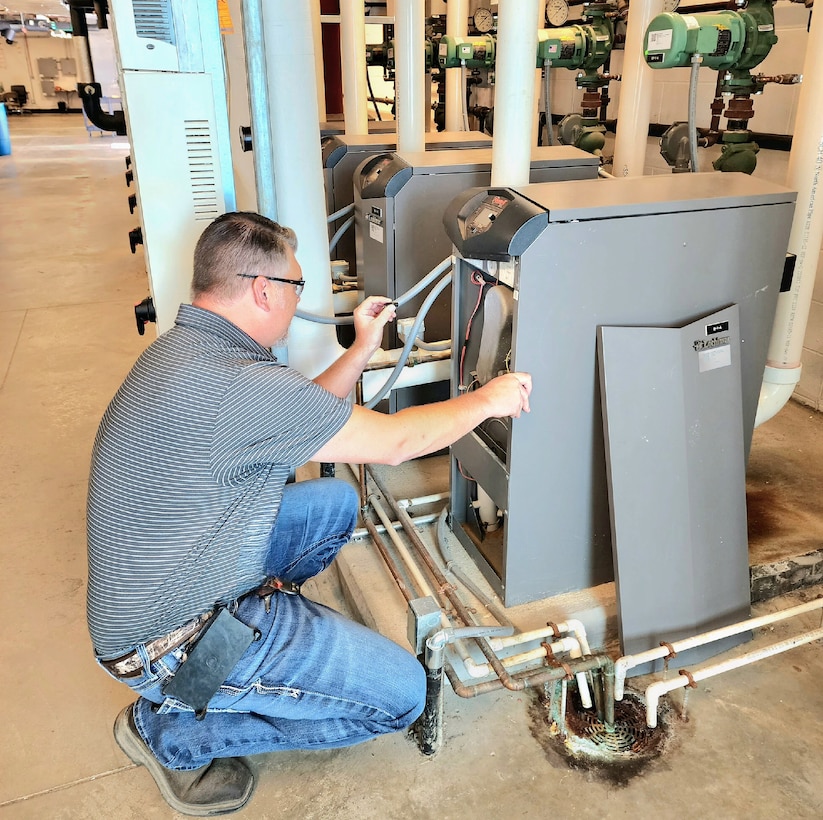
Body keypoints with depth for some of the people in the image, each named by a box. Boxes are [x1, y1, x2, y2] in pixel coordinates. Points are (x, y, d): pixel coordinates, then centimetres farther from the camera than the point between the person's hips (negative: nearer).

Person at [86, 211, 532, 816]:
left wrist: (362, 351, 14)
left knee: (337, 502, 16)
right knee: (401, 695, -7)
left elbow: (300, 418, 12)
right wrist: (487, 400, -6)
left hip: (154, 590, 10)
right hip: (171, 645, -10)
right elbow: (392, 443, -21)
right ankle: (172, 729, 3)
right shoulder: (233, 384, -30)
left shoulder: (186, 348, 2)